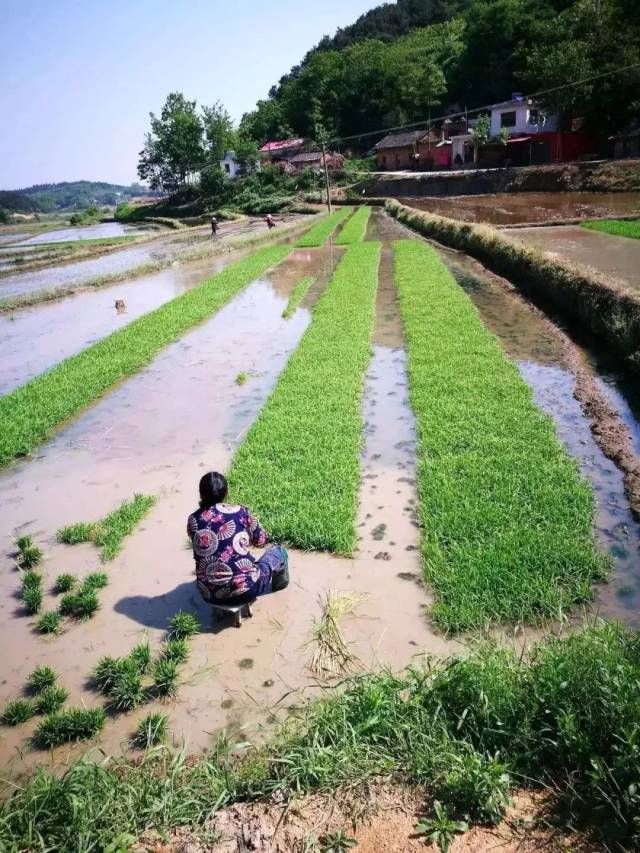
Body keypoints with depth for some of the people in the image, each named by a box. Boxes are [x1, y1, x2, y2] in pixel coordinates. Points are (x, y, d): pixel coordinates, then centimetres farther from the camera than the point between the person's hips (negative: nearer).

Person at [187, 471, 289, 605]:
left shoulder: (193, 520, 0)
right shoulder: (241, 512, -6)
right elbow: (261, 541, 10)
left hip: (210, 595, 4)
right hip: (244, 589, -3)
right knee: (278, 551, 24)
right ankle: (279, 584, 43)